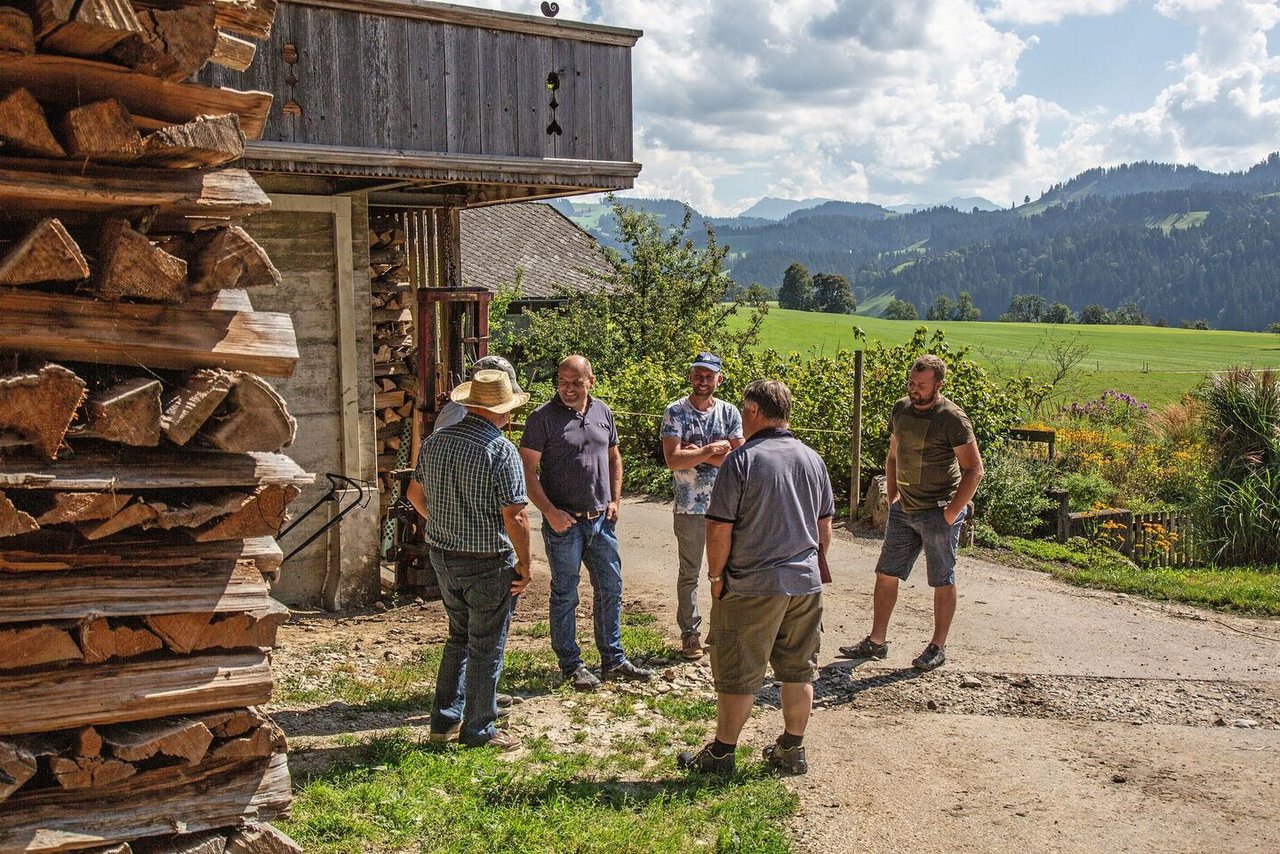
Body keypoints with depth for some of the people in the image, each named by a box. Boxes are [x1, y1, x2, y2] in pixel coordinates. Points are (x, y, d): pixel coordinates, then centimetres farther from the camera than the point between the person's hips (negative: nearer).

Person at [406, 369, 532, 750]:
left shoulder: (435, 441, 3)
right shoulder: (501, 450, -18)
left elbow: (415, 493, 14)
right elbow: (514, 516, -21)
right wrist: (524, 565, -10)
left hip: (443, 557, 7)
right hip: (488, 562, -7)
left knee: (458, 638, 22)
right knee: (486, 648, 7)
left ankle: (444, 721, 28)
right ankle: (478, 730, 18)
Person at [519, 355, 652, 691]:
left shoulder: (602, 412, 7)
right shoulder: (542, 418, -10)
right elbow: (528, 471, -12)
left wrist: (615, 499, 6)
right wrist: (550, 512, -19)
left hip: (601, 520, 6)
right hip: (563, 522, -5)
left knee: (611, 588, 13)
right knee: (565, 596, 6)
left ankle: (613, 660, 26)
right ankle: (571, 665, 19)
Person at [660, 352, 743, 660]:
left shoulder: (730, 413, 2)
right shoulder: (675, 412, -6)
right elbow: (673, 460, -18)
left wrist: (698, 453, -15)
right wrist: (713, 450, -16)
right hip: (689, 508, -2)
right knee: (689, 574, 9)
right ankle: (690, 634, 20)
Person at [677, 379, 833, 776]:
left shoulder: (742, 460, -14)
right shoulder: (813, 459, 6)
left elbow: (720, 528, -15)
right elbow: (825, 529, 13)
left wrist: (716, 576, -3)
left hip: (753, 586, -6)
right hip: (806, 583, 6)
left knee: (738, 674, 6)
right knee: (798, 671, 15)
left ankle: (721, 754, 17)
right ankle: (792, 750, 26)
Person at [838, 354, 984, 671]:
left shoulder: (952, 418, -14)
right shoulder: (901, 409, 6)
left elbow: (974, 470, -12)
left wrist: (952, 512, -15)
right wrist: (892, 496, 11)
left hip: (938, 512, -6)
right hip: (904, 510, 7)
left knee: (942, 581, 6)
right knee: (886, 574, 9)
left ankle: (938, 647, 18)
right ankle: (877, 641, 20)